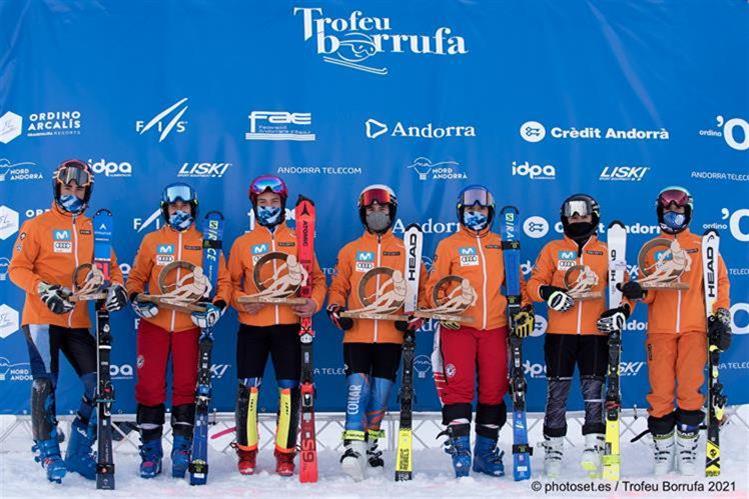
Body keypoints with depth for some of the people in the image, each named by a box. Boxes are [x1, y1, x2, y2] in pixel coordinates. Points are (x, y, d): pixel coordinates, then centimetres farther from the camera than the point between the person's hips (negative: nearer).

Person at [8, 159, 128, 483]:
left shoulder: (94, 230, 11)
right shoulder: (37, 226, 0)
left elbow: (109, 265, 14)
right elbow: (17, 268, -3)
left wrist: (116, 287, -7)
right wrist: (43, 289, -20)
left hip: (78, 321, 4)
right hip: (42, 319, -4)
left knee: (98, 384, -1)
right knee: (45, 384, -7)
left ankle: (79, 453, 13)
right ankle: (48, 453, 7)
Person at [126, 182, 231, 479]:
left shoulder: (206, 242, 7)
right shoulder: (151, 240, 8)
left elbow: (223, 281, 5)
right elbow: (136, 278, 11)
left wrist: (217, 307, -11)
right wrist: (137, 299, -8)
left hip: (190, 325, 0)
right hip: (154, 323, 0)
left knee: (186, 387, 2)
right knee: (150, 385, -1)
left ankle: (181, 448, 10)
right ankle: (150, 451, 8)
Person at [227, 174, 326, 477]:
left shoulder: (298, 240, 8)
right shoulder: (242, 243, 8)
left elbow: (317, 278, 11)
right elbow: (231, 283, 9)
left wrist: (314, 302, -7)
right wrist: (242, 301, -11)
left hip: (289, 325, 0)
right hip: (252, 326, 0)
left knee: (289, 389, 2)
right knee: (248, 389, 1)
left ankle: (285, 453, 13)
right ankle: (246, 452, 15)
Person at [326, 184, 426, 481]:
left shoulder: (406, 251, 10)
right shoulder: (349, 251, 11)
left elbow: (422, 288, 11)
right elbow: (338, 287, 13)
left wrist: (417, 315, -4)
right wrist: (335, 309, -6)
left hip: (391, 336, 1)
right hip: (357, 334, -1)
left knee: (380, 394, 5)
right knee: (358, 387, -14)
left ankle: (371, 446, 19)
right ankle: (353, 448, -15)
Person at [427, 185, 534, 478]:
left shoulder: (502, 245, 15)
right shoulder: (448, 245, 8)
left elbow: (516, 281, 17)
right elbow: (434, 285, 5)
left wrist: (525, 309, 3)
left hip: (495, 327, 3)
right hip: (458, 326, -2)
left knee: (494, 389, 4)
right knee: (459, 386, -10)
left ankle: (486, 451, 16)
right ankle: (459, 448, -3)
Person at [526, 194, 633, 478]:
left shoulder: (605, 252, 13)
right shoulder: (552, 250, 11)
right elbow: (534, 283, 6)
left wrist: (623, 310, -5)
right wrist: (548, 292, -15)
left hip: (595, 332, 1)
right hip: (560, 332, 0)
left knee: (594, 389, -2)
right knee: (557, 391, 2)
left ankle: (594, 448, 2)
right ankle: (553, 450, 10)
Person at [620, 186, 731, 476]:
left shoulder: (702, 246, 11)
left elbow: (720, 282, 10)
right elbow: (647, 293, 9)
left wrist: (721, 317, 0)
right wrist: (638, 291, -13)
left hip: (694, 328, -1)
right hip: (659, 330, 1)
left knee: (690, 390, -4)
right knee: (660, 391, -1)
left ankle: (687, 450, 8)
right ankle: (662, 451, 11)